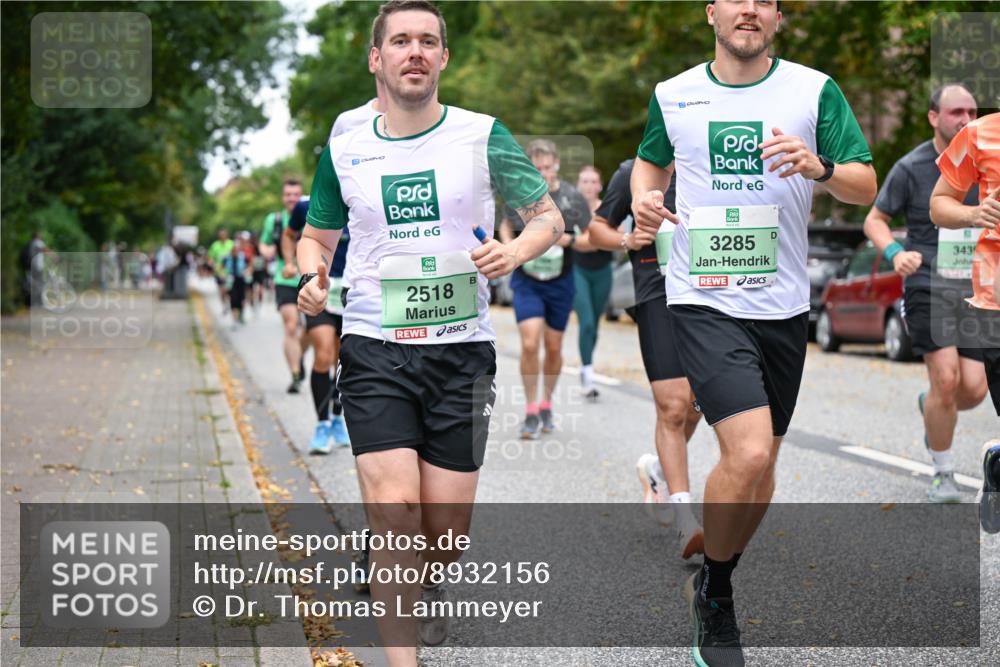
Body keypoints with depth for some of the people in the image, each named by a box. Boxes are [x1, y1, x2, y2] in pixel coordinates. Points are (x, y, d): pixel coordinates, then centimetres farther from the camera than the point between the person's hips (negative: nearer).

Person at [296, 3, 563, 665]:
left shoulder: (483, 136, 0)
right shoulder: (344, 151, 5)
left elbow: (549, 217, 7)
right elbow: (316, 236, 19)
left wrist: (515, 251, -15)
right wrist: (312, 275, -3)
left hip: (462, 350, 0)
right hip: (374, 352, 0)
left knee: (447, 527, 4)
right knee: (395, 510, -15)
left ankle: (428, 594, 40)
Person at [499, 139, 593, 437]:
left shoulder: (573, 198, -7)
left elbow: (592, 240, 0)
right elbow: (506, 225, 14)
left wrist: (569, 239, -20)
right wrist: (509, 247, -6)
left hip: (560, 282, 1)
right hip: (526, 281, -1)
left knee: (553, 348, 9)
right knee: (530, 344, -14)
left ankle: (546, 405, 31)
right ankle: (531, 411, -1)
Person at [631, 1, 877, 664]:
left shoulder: (815, 90, 1)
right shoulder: (673, 95, 4)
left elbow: (866, 187, -1)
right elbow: (651, 159, 22)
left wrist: (820, 167, -22)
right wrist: (644, 197, 0)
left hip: (783, 304, 3)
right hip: (705, 302, -2)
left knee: (761, 463, 13)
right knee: (748, 454, -19)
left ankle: (719, 582, 37)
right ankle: (713, 591, 4)